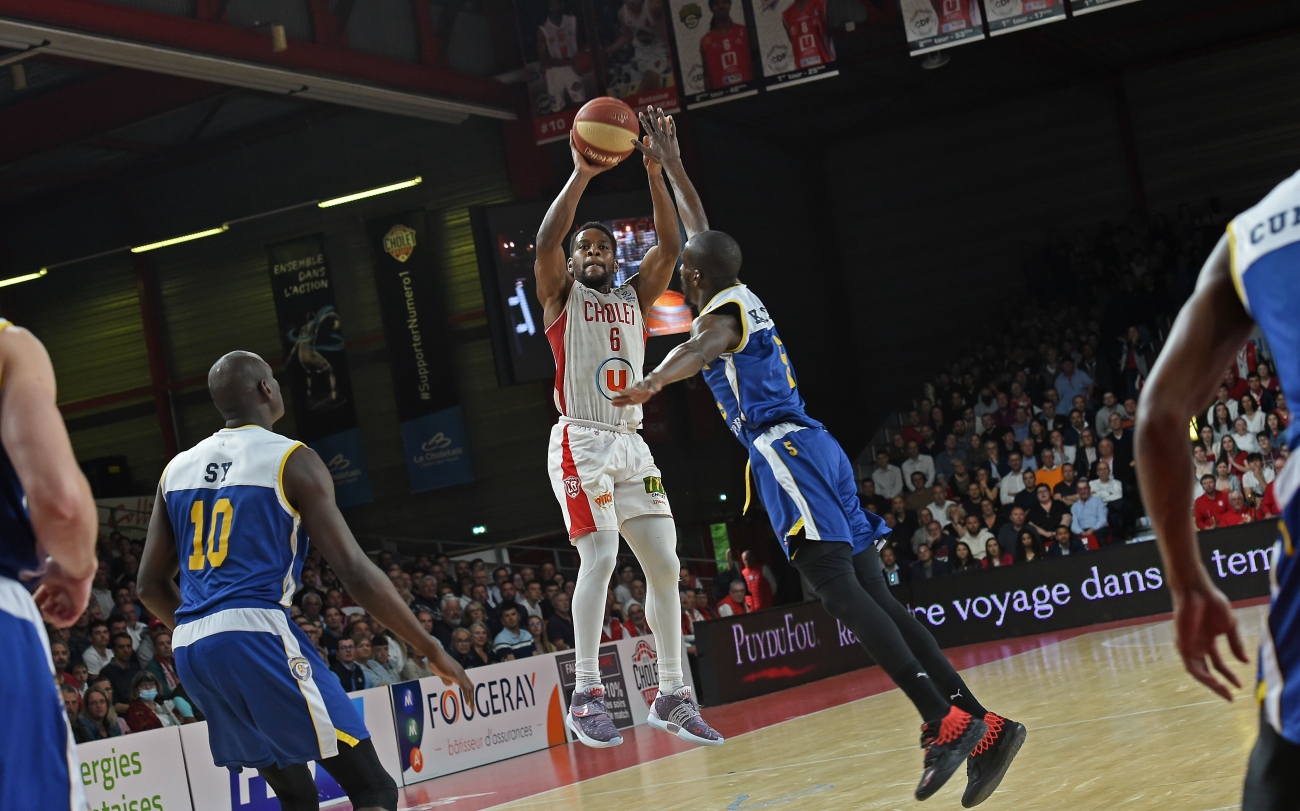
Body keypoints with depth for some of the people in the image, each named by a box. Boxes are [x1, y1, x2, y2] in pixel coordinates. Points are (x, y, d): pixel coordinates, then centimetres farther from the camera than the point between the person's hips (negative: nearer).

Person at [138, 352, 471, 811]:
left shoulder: (176, 470, 16)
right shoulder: (293, 461, -3)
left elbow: (151, 586, 18)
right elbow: (355, 573, -8)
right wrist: (432, 649, 0)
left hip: (190, 651, 7)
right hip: (258, 635, -7)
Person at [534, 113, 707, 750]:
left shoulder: (635, 296, 17)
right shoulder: (561, 296, 6)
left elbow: (670, 247, 3)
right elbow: (546, 240, -13)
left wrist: (656, 171, -6)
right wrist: (583, 174, -19)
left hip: (632, 445, 5)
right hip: (580, 443, -5)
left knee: (665, 565, 1)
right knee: (600, 557, -19)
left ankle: (671, 694, 9)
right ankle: (585, 696, -16)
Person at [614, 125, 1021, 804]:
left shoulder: (724, 308, 0)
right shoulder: (738, 296, 24)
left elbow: (703, 347, -26)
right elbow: (698, 228, 41)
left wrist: (652, 383, -45)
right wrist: (667, 163, 49)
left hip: (784, 449, -9)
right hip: (811, 450, 9)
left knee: (838, 589, -21)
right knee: (871, 594, -1)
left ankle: (944, 720, -34)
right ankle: (981, 727, -11)